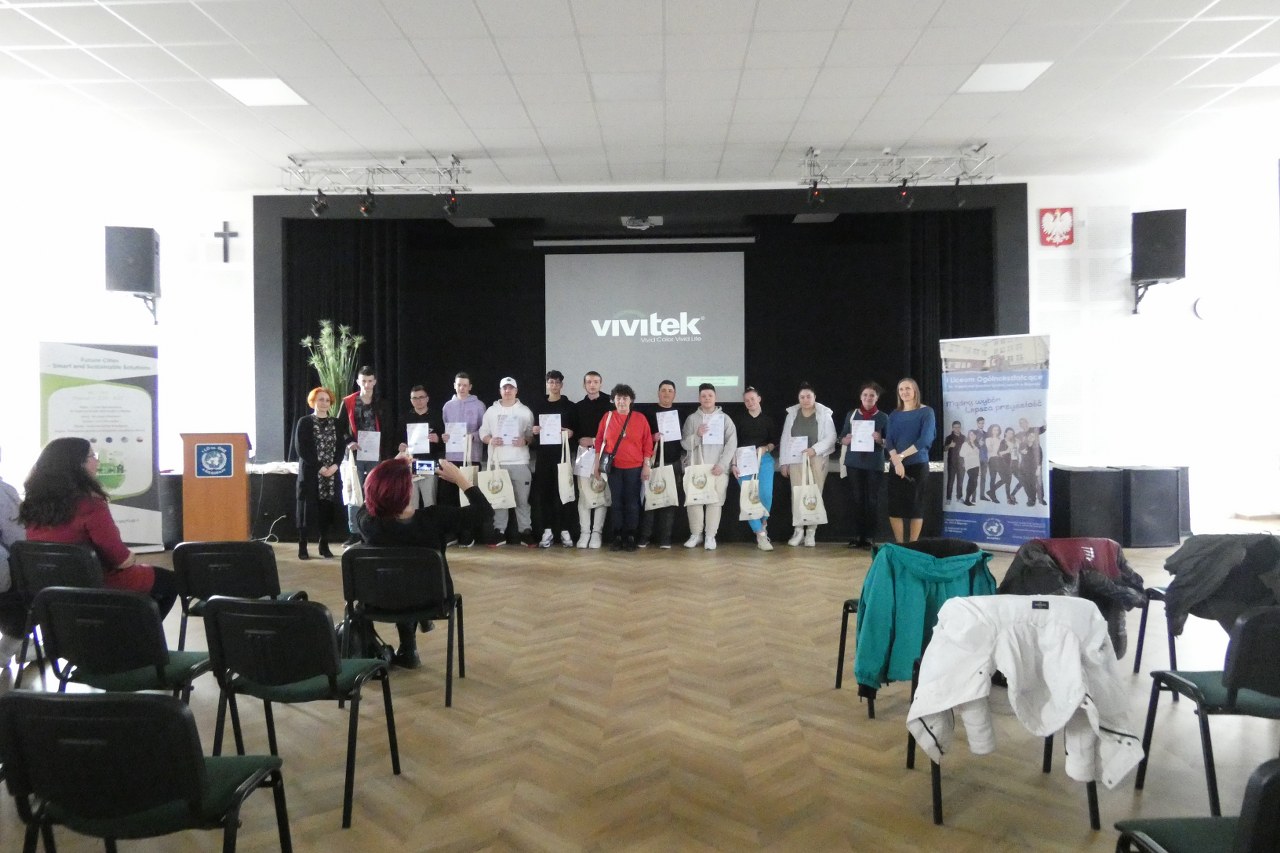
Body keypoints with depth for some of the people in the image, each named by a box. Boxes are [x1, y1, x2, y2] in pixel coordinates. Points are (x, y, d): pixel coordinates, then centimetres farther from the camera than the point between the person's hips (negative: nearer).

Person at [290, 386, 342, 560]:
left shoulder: (335, 423, 12)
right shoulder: (304, 422, 0)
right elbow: (301, 449, -7)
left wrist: (335, 465, -10)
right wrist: (319, 467, -15)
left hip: (332, 474, 3)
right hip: (310, 473, -3)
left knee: (327, 510, 3)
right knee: (307, 510, -4)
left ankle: (324, 546, 13)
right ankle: (302, 548, 1)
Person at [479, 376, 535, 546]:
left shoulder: (525, 411, 7)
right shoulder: (491, 411, 11)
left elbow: (532, 433, 6)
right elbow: (483, 432, 11)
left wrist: (525, 440, -15)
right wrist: (490, 440, -10)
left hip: (520, 462, -1)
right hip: (497, 462, 1)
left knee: (522, 499, 1)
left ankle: (525, 531, 7)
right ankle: (499, 532, 11)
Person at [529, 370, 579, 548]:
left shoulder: (570, 407, 9)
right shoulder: (537, 406, 14)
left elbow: (577, 429, 6)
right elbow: (530, 428, 14)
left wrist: (571, 433, -14)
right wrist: (533, 431, -7)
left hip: (563, 453, -2)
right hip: (543, 454, 2)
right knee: (543, 491, 0)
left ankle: (565, 531, 2)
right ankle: (547, 531, 6)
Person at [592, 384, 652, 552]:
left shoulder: (640, 418, 1)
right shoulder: (607, 417, 3)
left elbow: (647, 443, 1)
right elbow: (599, 440, 6)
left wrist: (646, 466, -3)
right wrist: (597, 464, 3)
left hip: (634, 468, -1)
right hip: (613, 467, 1)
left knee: (632, 503, 3)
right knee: (616, 503, 4)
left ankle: (630, 538, 10)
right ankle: (617, 538, 10)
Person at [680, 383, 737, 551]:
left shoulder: (724, 418, 7)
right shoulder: (691, 419, 9)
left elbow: (731, 443, 0)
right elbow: (685, 444, 4)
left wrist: (722, 464, -11)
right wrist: (697, 435, -15)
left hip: (718, 467, -1)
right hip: (695, 466, 1)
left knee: (715, 501, -4)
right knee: (694, 500, -2)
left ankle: (710, 536, 3)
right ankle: (696, 534, 10)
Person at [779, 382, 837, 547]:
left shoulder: (824, 414, -1)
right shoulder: (792, 414, 6)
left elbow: (831, 438, -5)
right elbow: (785, 439, 7)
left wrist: (814, 449, -19)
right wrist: (784, 462, 4)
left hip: (817, 459, -2)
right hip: (796, 459, 2)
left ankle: (811, 532, 6)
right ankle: (798, 530, 6)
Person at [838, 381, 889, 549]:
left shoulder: (883, 417, 4)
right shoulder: (851, 415, 9)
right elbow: (842, 439, 11)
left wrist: (880, 440, -18)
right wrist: (848, 439, -11)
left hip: (875, 464, -2)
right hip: (854, 463, 2)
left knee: (872, 500, -1)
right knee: (856, 498, 3)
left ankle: (870, 536, 4)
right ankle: (858, 534, 10)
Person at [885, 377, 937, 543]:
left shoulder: (926, 412, -2)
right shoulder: (894, 414, 10)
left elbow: (925, 439, -13)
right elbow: (889, 440, 0)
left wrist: (902, 455, -16)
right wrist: (896, 461, -17)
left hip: (918, 465, -4)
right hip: (896, 466, 4)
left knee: (915, 505, 1)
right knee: (894, 506, 2)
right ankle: (899, 545, 13)